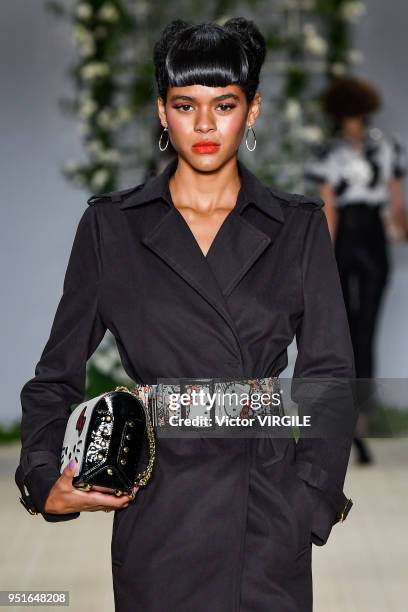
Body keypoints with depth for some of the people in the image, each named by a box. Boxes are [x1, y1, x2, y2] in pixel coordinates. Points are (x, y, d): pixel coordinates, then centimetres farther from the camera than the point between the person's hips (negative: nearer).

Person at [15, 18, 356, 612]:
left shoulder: (299, 226, 4)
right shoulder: (111, 224, 3)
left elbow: (329, 376, 3)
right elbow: (56, 375, 7)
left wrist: (315, 499, -7)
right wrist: (45, 481, -8)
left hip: (271, 514, 1)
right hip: (157, 512, 0)